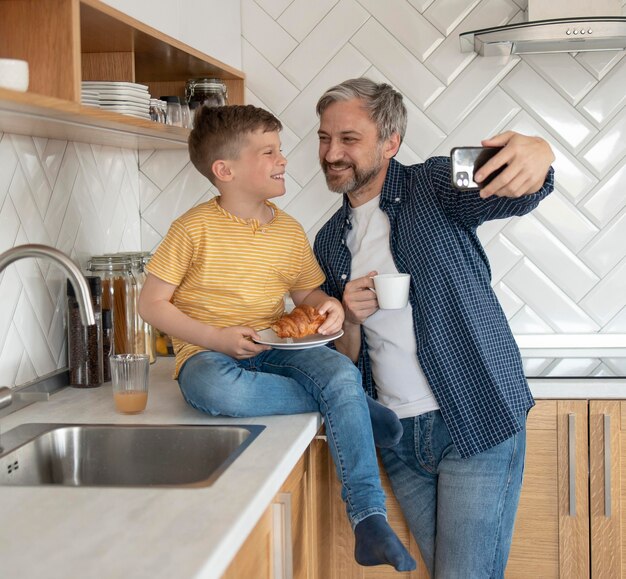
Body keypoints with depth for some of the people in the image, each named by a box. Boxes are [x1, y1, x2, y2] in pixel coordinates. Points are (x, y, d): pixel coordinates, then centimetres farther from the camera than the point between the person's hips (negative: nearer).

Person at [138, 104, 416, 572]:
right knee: (219, 389, -41)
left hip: (272, 349, 4)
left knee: (341, 371, -27)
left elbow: (306, 293, 18)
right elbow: (152, 304, -7)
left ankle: (370, 519, -27)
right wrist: (217, 339, -18)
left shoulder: (289, 230, 8)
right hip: (208, 354, -4)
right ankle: (353, 408, -20)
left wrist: (328, 306, -7)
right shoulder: (196, 228, -7)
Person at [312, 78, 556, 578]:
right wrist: (350, 321, -9)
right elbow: (345, 359, 14)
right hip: (399, 439, 5)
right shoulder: (330, 242, 10)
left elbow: (507, 195, -26)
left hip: (477, 423, -5)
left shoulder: (434, 186, -5)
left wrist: (537, 156, -50)